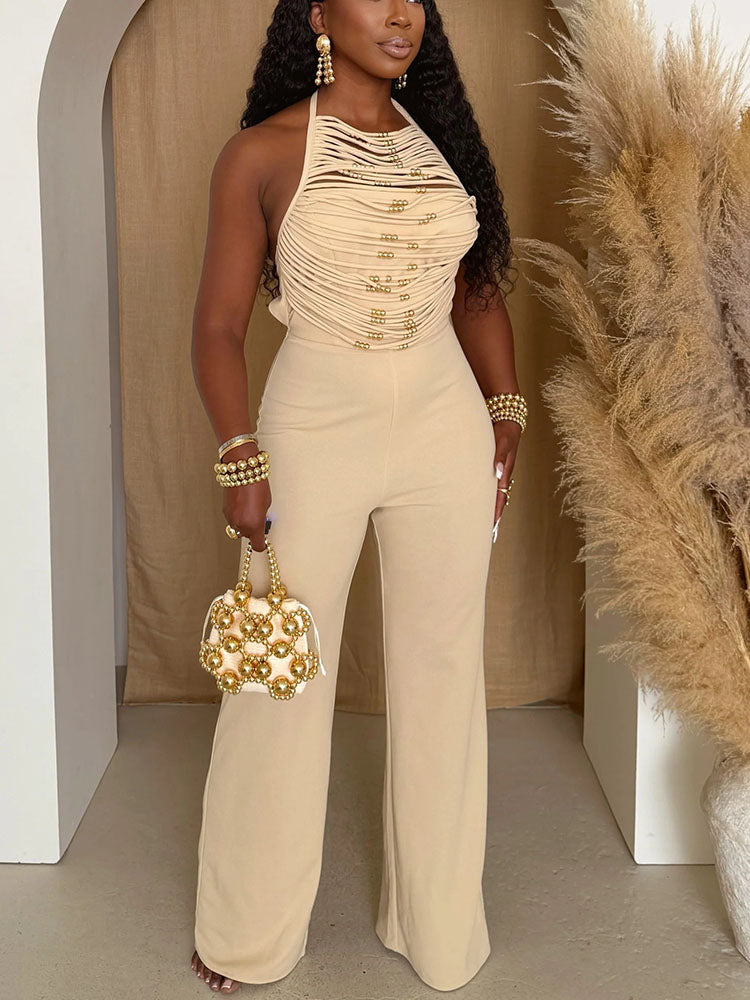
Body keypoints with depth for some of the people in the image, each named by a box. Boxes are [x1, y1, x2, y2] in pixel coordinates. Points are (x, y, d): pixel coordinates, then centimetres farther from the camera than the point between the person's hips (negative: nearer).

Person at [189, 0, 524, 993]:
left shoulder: (443, 139, 7)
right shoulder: (262, 154, -5)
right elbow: (220, 326, -5)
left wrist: (506, 414, 8)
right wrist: (241, 463, -12)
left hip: (446, 435, 4)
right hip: (313, 432, -3)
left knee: (443, 677, 11)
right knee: (281, 685, 6)